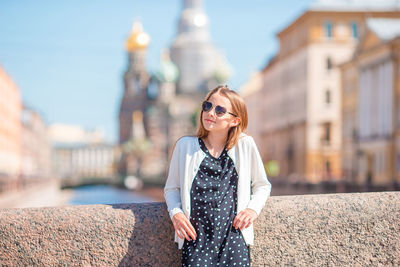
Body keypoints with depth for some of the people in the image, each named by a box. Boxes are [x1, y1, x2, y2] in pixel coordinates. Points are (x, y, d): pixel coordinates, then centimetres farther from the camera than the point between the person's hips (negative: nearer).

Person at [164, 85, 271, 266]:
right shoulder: (185, 145, 8)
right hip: (196, 237, 0)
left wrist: (253, 209, 0)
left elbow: (262, 185, 17)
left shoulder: (245, 145, 6)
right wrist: (176, 213, -3)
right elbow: (171, 188, 15)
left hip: (234, 238, 0)